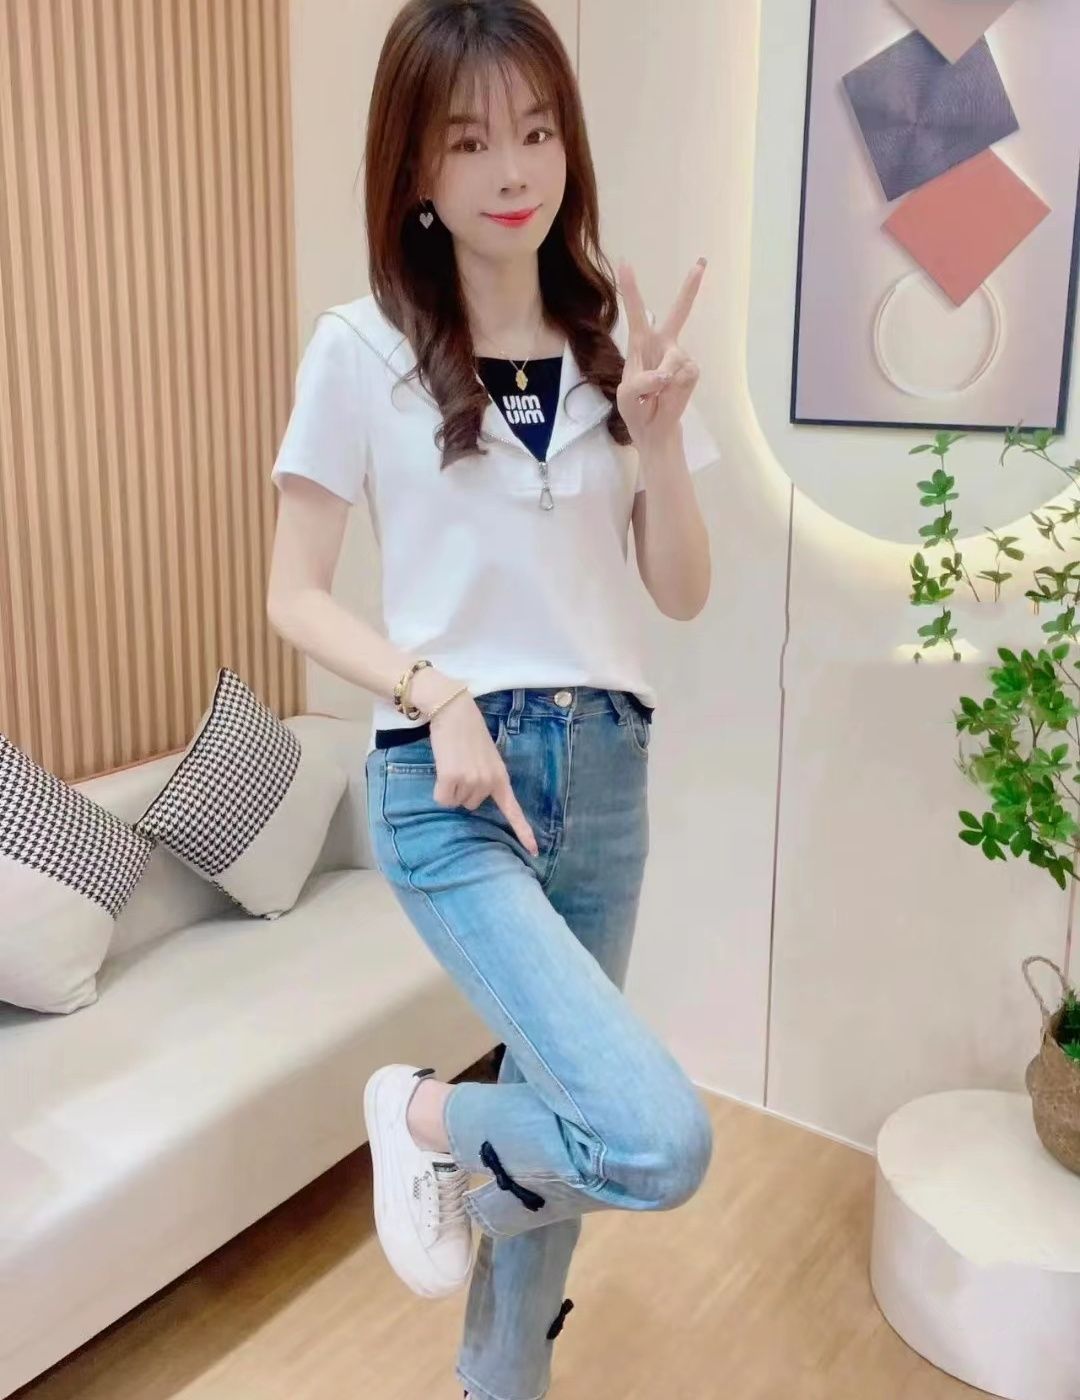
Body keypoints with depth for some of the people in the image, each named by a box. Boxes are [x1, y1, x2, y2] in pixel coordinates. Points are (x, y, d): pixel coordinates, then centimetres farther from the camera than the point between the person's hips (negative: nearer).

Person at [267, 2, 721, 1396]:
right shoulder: (361, 349, -6)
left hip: (604, 768, 5)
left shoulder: (621, 341, 5)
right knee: (658, 1142, -17)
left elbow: (683, 592, 4)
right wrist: (437, 694, -18)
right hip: (445, 784, -4)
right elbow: (294, 595, -3)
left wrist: (658, 435, -12)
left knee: (558, 1109, 15)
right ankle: (420, 1115, 14)